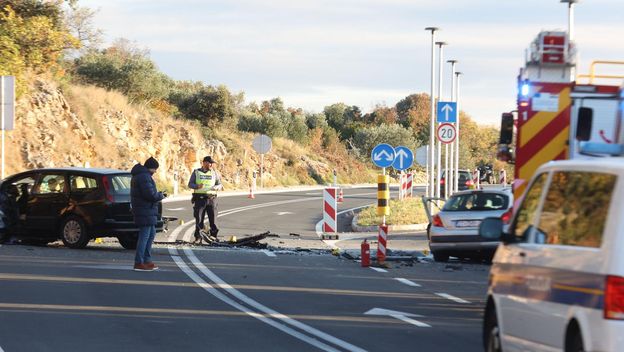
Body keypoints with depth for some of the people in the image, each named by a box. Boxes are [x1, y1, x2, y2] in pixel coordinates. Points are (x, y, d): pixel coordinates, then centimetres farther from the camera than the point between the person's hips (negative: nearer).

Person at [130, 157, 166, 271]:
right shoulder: (144, 177, -18)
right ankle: (139, 263, -6)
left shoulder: (139, 175, 17)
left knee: (151, 233, 19)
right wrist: (160, 196, -6)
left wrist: (158, 194, 10)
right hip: (145, 211, -11)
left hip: (145, 211, 11)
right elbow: (150, 194, -24)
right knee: (144, 236, -7)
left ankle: (147, 260, 23)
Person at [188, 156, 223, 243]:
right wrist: (197, 186, -13)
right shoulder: (196, 172, 9)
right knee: (199, 219, -2)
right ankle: (198, 237, 3)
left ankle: (213, 235, 4)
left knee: (212, 218, -3)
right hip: (199, 199, -1)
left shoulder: (214, 173, 12)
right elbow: (190, 184, 7)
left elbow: (220, 185, 12)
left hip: (211, 199, 1)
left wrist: (216, 187, -12)